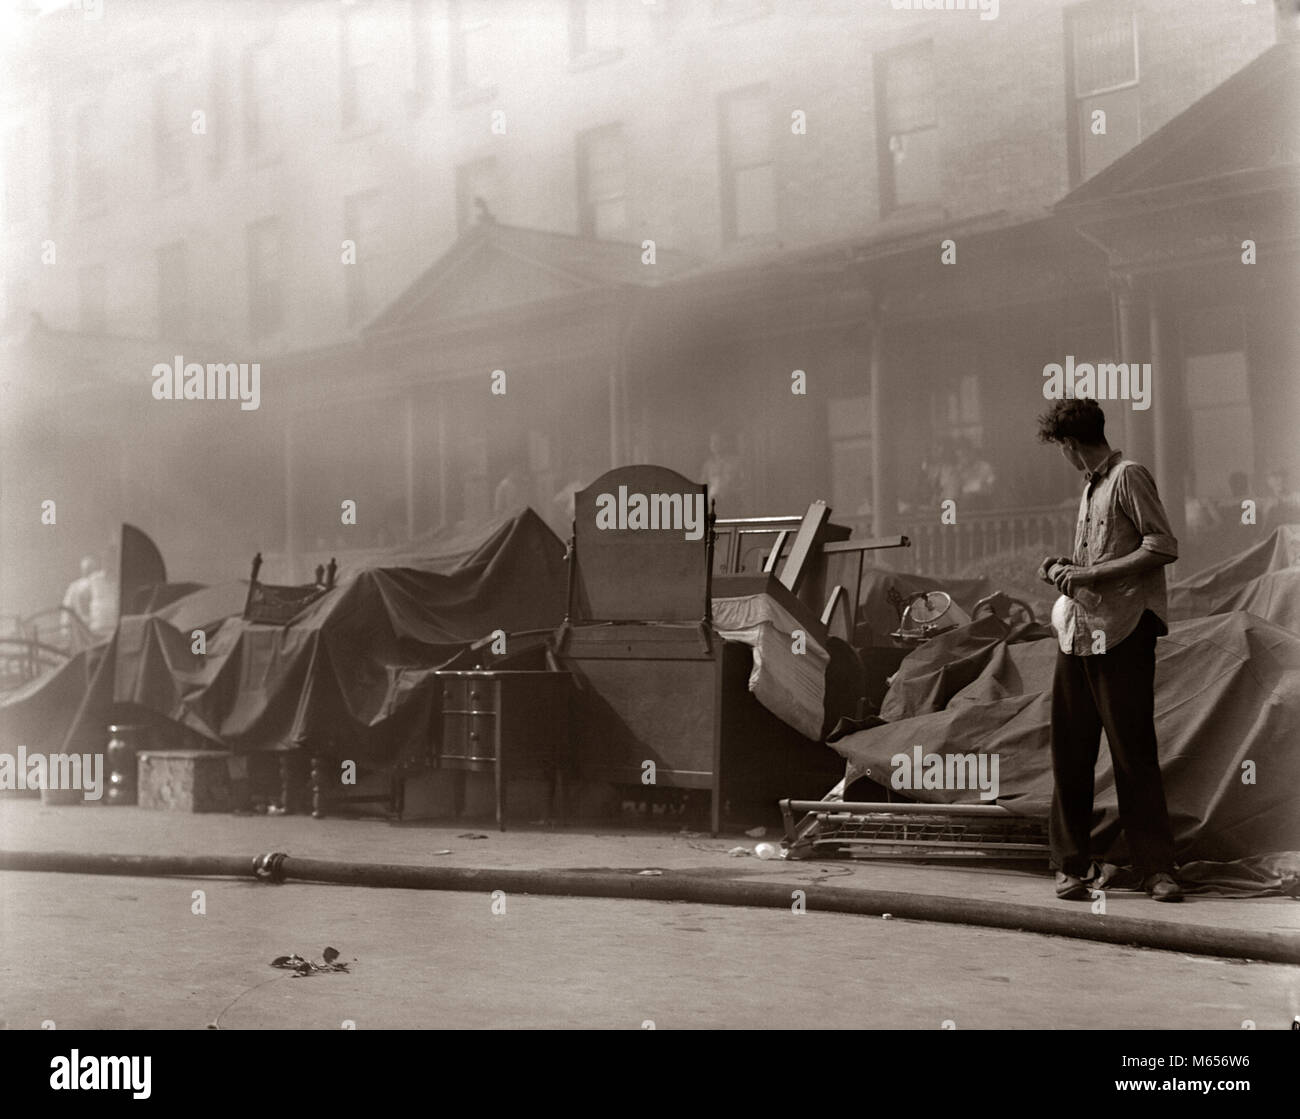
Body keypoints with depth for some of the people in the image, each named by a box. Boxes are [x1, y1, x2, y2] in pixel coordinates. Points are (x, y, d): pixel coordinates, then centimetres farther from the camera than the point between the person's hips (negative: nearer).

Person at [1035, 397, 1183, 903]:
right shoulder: (1090, 486, 20)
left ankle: (1157, 868, 0)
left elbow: (1164, 547, -12)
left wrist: (1092, 573, -13)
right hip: (1077, 633, 8)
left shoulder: (1129, 477, -5)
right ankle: (1071, 866, 12)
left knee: (1133, 752, -6)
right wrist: (1064, 567, 9)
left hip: (1122, 632, -8)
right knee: (1070, 752, 5)